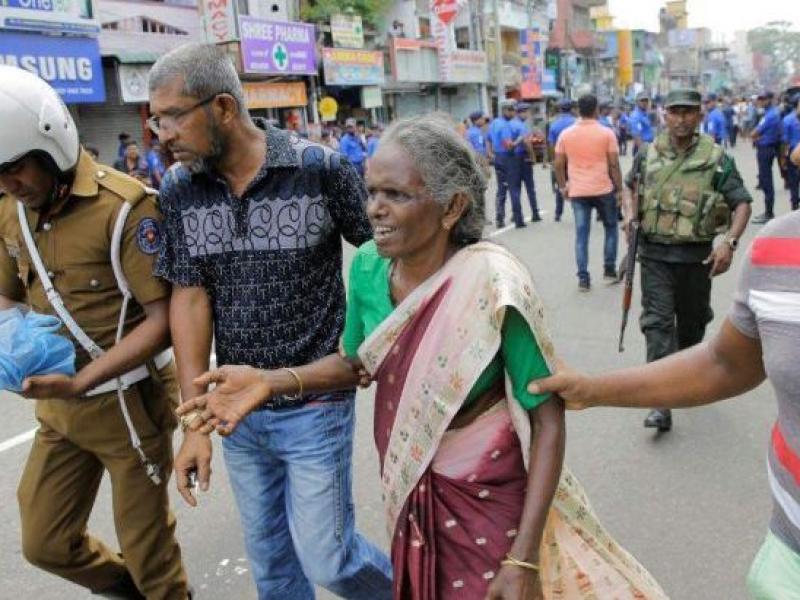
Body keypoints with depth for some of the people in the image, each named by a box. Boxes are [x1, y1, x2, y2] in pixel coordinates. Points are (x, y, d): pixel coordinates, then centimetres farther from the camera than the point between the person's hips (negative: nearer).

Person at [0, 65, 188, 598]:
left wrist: (79, 382, -30)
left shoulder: (125, 206, -21)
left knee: (145, 545, 11)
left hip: (129, 402, -7)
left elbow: (164, 317, -22)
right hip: (59, 407, 7)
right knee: (45, 543, 19)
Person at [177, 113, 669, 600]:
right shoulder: (368, 267, -11)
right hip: (408, 492, 5)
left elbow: (549, 419, -21)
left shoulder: (492, 285, -27)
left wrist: (523, 560, -23)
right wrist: (270, 381, -11)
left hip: (489, 498, -5)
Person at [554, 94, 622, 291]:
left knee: (581, 234, 5)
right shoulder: (607, 133, -5)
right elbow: (614, 164, -6)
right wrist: (619, 188, 2)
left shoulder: (566, 134, 1)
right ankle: (609, 269, 20)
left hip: (577, 192, 2)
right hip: (603, 190, -1)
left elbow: (559, 165, 2)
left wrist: (563, 187, 14)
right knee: (610, 228, 18)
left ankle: (583, 278, 3)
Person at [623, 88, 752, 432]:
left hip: (696, 256, 0)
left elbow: (742, 203, -4)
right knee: (657, 322, -8)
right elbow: (631, 185, 21)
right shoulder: (648, 154, 2)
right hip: (654, 255, 0)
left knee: (692, 321, 16)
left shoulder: (716, 158, -5)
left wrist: (730, 242, -19)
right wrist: (630, 213, 2)